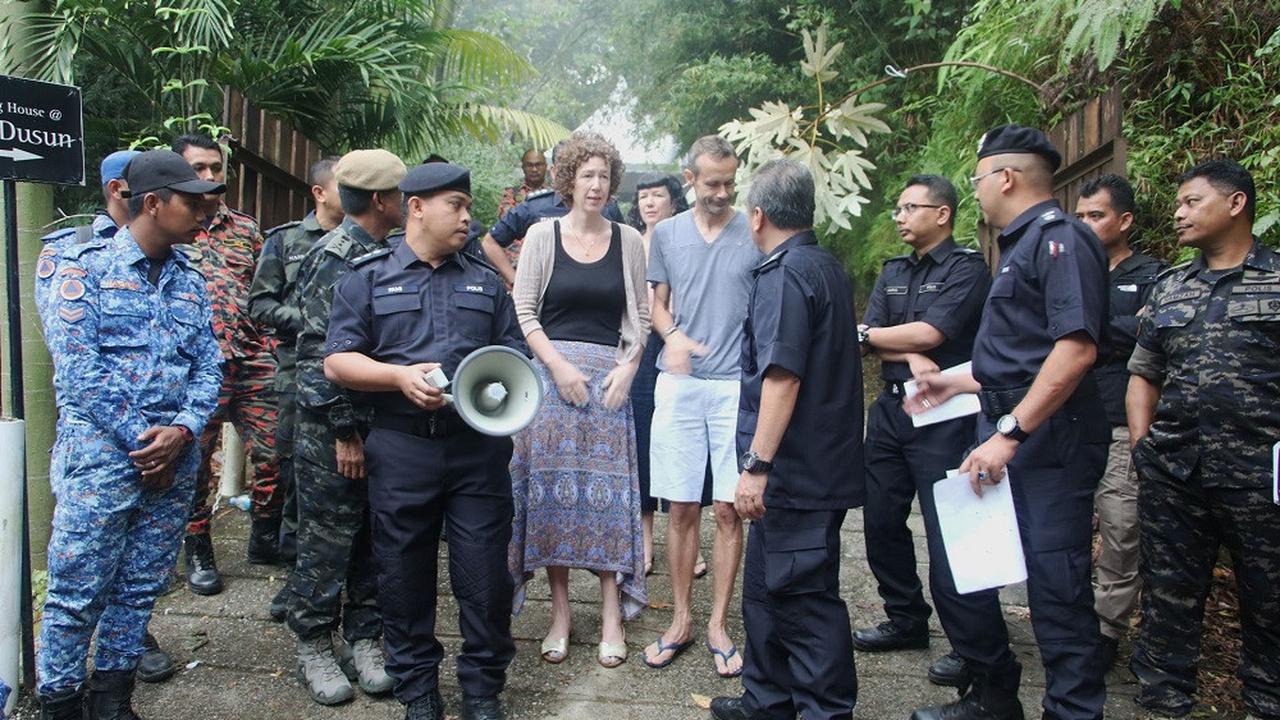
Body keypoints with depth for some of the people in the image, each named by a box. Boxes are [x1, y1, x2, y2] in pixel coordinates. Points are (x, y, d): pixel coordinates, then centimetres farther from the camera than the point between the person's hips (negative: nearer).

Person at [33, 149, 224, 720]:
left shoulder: (190, 279, 13)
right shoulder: (85, 265, -3)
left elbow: (208, 364, 9)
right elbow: (77, 365, -11)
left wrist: (183, 430, -8)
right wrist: (140, 437, -13)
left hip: (174, 459, 5)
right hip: (101, 454, -5)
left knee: (140, 589, 12)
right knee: (77, 591, 1)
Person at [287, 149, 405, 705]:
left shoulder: (385, 254, 11)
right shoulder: (333, 257, -12)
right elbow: (327, 352, -16)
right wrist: (346, 430, -17)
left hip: (382, 419, 7)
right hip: (334, 424, -7)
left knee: (375, 536, 12)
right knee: (327, 538, 4)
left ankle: (364, 638, 25)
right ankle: (314, 646, 19)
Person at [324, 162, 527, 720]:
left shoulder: (486, 282, 15)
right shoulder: (368, 279, 7)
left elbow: (516, 356, 15)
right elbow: (338, 360, 1)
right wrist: (401, 375, -14)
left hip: (479, 447, 2)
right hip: (402, 449, -1)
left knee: (485, 573, 3)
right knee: (405, 575, 9)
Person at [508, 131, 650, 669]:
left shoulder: (628, 241, 8)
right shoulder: (543, 235, 3)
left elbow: (641, 316, 10)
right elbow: (523, 310, 1)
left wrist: (627, 368, -5)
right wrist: (559, 366, -9)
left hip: (610, 376, 1)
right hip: (551, 370, 0)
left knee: (608, 486, 1)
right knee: (553, 484, 2)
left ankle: (612, 614, 10)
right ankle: (560, 609, 14)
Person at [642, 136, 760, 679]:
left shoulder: (755, 234, 2)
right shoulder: (667, 234, 9)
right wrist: (672, 336, -7)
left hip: (738, 384, -2)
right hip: (678, 385, 2)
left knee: (728, 510, 1)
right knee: (682, 508, 7)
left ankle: (717, 624, 15)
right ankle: (681, 620, 21)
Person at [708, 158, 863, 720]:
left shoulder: (785, 274, -16)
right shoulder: (828, 267, 15)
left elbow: (783, 376, -24)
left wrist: (757, 465, -23)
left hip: (795, 471, -10)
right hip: (819, 464, 10)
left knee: (806, 597, 0)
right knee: (766, 585, 18)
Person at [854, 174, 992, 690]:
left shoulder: (966, 268, -6)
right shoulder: (893, 271, 16)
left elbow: (929, 332, -17)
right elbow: (872, 339, 5)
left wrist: (870, 335, -4)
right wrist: (909, 355, -14)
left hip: (942, 415, -7)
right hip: (891, 409, 8)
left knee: (949, 531, -6)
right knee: (881, 521, 11)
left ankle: (975, 646, 6)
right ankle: (906, 620, 27)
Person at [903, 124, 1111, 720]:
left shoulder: (1059, 238, -12)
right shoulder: (1023, 245, 20)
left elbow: (1075, 347, -24)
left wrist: (1010, 434, -26)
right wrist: (960, 383, 31)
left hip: (1048, 437, -10)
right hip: (1006, 432, 11)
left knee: (1055, 582, -4)